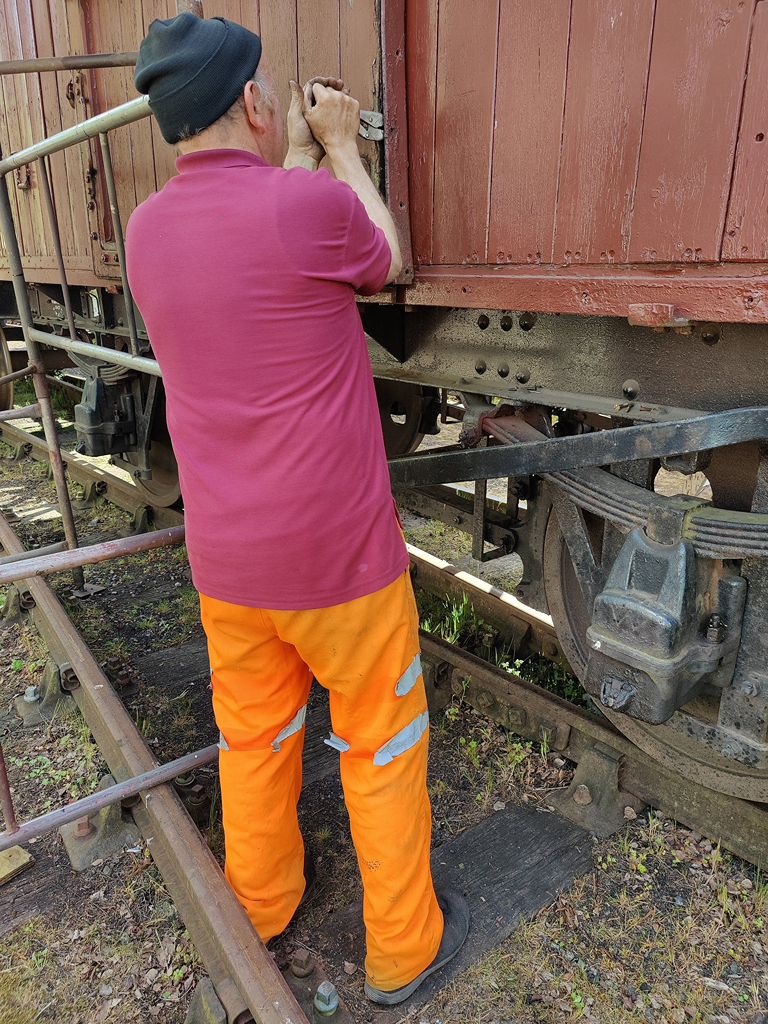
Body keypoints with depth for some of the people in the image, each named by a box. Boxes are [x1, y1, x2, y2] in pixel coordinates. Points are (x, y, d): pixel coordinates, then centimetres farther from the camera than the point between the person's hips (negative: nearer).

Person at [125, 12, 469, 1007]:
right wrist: (340, 146, 14)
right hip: (338, 554, -5)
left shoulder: (147, 228, 0)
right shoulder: (311, 204, -18)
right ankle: (402, 945, 37)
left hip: (223, 559, 6)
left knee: (252, 735, 24)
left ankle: (261, 902, 49)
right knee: (383, 747, 15)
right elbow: (386, 263, 4)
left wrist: (302, 155, 23)